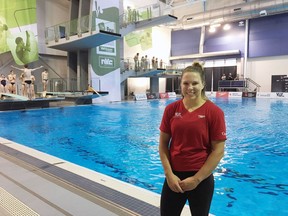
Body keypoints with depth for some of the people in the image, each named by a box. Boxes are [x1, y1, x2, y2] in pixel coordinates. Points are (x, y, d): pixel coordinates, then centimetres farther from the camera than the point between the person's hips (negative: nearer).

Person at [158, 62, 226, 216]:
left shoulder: (214, 112, -11)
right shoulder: (171, 109, -3)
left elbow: (218, 151, -10)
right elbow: (163, 143, 1)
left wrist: (196, 179, -11)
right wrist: (169, 174, -6)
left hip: (202, 179, -2)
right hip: (174, 177, 2)